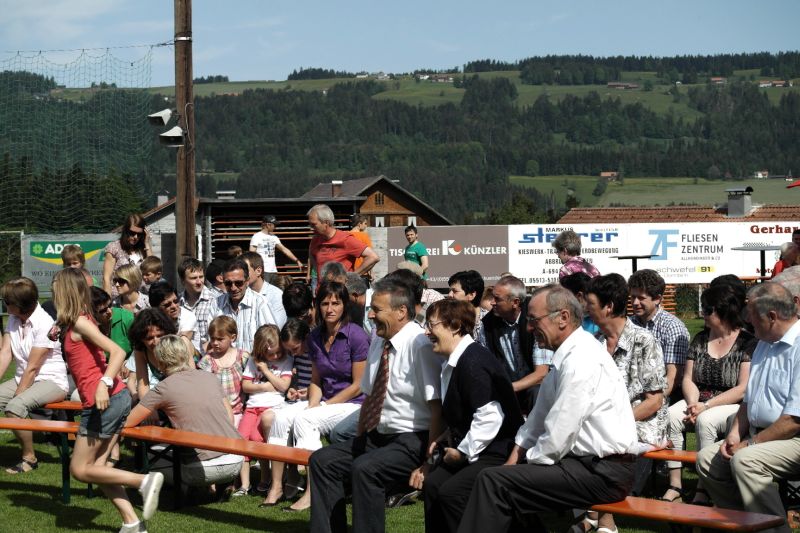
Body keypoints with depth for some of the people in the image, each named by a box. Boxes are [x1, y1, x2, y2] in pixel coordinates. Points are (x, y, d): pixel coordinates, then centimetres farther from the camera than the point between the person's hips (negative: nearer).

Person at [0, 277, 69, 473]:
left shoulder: (44, 323, -18)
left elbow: (32, 367, -19)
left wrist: (17, 395, -17)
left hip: (52, 381, -8)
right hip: (22, 378, 8)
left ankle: (29, 458, -13)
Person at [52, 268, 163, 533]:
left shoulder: (79, 322, -11)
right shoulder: (80, 322, 15)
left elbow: (117, 352, -20)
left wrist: (104, 383, -32)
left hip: (105, 401, -9)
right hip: (117, 399, 9)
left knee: (80, 469, 0)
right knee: (97, 467, 9)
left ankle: (144, 481, -6)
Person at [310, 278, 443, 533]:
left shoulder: (420, 345, -19)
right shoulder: (378, 343, 8)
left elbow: (437, 407, -21)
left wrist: (430, 461, -21)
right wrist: (356, 443, 12)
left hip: (412, 440, -9)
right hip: (377, 436, 9)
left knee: (364, 468, -30)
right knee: (322, 460, 0)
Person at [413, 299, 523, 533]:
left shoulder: (473, 362, -20)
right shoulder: (456, 361, 12)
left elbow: (490, 417, -27)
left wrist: (463, 451, -17)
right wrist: (448, 438, 9)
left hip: (498, 451, -10)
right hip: (469, 448, 10)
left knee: (451, 492, -24)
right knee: (431, 484, -8)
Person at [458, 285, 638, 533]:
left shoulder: (580, 360, -19)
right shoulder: (570, 355, 11)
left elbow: (559, 432, -19)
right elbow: (540, 415, 18)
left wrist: (530, 462, -4)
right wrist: (515, 458, 11)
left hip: (603, 473, -10)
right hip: (587, 461, 10)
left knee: (493, 482, -14)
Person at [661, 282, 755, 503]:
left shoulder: (748, 343, -6)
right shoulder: (700, 339, 13)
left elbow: (744, 389, -13)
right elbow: (688, 379, 11)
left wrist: (707, 406, -19)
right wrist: (693, 404, -10)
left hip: (734, 407, -5)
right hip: (700, 402, 5)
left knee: (705, 421, -35)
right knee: (670, 416, -24)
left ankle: (703, 491, -29)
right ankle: (675, 485, -21)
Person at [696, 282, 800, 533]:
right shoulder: (765, 345, 16)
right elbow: (749, 399, 23)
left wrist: (751, 443, -16)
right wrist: (735, 434, 5)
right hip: (761, 435, 10)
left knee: (745, 460, -31)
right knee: (706, 458, 1)